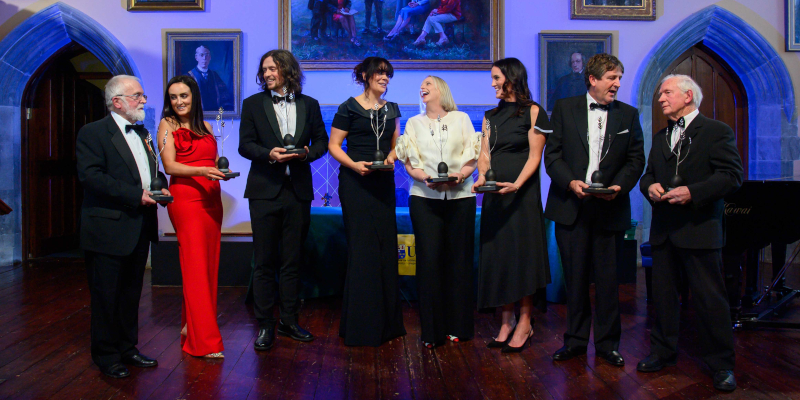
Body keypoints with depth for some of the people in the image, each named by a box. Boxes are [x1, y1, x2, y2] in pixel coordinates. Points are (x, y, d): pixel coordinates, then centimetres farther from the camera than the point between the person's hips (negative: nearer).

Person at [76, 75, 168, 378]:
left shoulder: (143, 133, 17)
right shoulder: (92, 133, -8)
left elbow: (154, 170, 24)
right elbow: (90, 176, -19)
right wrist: (135, 195, -23)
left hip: (140, 228, 8)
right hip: (108, 230, -7)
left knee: (131, 293, 16)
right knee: (106, 296, 3)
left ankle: (127, 348, 28)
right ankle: (106, 356, 17)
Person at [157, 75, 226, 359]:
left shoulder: (205, 127, 18)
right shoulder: (167, 125, 3)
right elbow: (170, 166, -8)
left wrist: (223, 170, 0)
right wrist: (201, 171, -22)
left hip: (211, 199, 6)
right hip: (185, 197, -6)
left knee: (209, 264, 5)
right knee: (196, 265, -7)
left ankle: (192, 324, 19)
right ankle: (204, 340, -2)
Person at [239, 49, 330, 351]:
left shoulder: (309, 105, 10)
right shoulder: (253, 104, 6)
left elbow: (322, 140, 11)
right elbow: (245, 145, 0)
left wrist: (308, 153, -10)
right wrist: (269, 154, -18)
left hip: (298, 190, 2)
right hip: (265, 190, -1)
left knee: (292, 260, 9)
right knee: (265, 261, 3)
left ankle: (289, 320, 21)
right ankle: (265, 325, 12)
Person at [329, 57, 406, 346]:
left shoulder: (392, 110, 15)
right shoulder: (349, 108, -1)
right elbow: (333, 145, -3)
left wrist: (391, 157, -2)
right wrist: (354, 164, -19)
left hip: (383, 183, 5)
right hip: (355, 182, -5)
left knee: (385, 245, 6)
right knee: (361, 247, -5)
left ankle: (386, 321, 19)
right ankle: (361, 325, 6)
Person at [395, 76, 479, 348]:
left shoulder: (461, 119, 14)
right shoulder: (414, 123, 17)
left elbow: (473, 158, 7)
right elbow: (408, 163, 8)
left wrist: (460, 176, -13)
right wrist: (425, 178, -12)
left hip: (460, 196, 0)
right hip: (425, 198, 0)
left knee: (459, 259, -2)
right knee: (430, 259, -7)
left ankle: (457, 326, 10)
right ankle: (432, 330, 2)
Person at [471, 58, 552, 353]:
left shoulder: (532, 112, -2)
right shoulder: (491, 116, 15)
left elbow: (534, 156, -8)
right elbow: (485, 153, 9)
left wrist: (516, 184, -21)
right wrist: (482, 175, -11)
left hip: (522, 192, -5)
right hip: (494, 193, 6)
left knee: (523, 252, -3)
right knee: (498, 254, 6)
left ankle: (524, 323, 7)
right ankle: (506, 321, 15)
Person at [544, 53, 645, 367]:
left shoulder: (628, 115, 9)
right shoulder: (564, 108, 6)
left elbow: (636, 159, 7)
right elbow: (552, 154, 2)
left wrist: (619, 186, -11)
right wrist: (570, 182, -14)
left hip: (610, 208, 1)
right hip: (571, 205, 0)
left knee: (608, 278, 5)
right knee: (575, 277, 8)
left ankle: (607, 342, 20)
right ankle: (575, 340, 22)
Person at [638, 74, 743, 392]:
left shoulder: (717, 132, -2)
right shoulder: (660, 137, 18)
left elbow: (732, 175, -10)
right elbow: (648, 175, 21)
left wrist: (692, 192, -21)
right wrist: (650, 187, -2)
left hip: (700, 229, -6)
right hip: (663, 229, 6)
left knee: (709, 299, 0)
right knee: (663, 294, 12)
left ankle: (720, 364, 12)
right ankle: (663, 351, 26)